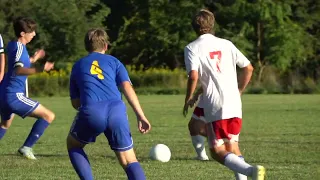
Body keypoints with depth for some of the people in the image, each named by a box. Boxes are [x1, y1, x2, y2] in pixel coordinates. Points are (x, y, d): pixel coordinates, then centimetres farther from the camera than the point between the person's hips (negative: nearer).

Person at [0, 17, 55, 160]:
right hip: (14, 96, -10)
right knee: (49, 116, -10)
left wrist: (33, 59, 38)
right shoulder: (19, 47, -16)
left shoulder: (12, 45, 12)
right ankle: (26, 148, -10)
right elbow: (18, 70, -33)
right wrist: (40, 69, -44)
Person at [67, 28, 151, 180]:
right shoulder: (113, 61, 23)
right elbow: (127, 88, 6)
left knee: (72, 144, 30)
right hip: (116, 110, 0)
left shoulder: (78, 66, 27)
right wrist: (141, 116, 0)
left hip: (91, 112, 0)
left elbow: (75, 103, 27)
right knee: (129, 161, 7)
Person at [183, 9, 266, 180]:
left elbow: (193, 76, -14)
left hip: (215, 107, -5)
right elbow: (248, 68, 14)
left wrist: (188, 100, 0)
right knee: (232, 145, 20)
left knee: (218, 151, -1)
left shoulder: (192, 48, 0)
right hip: (235, 105, 5)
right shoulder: (226, 44, 13)